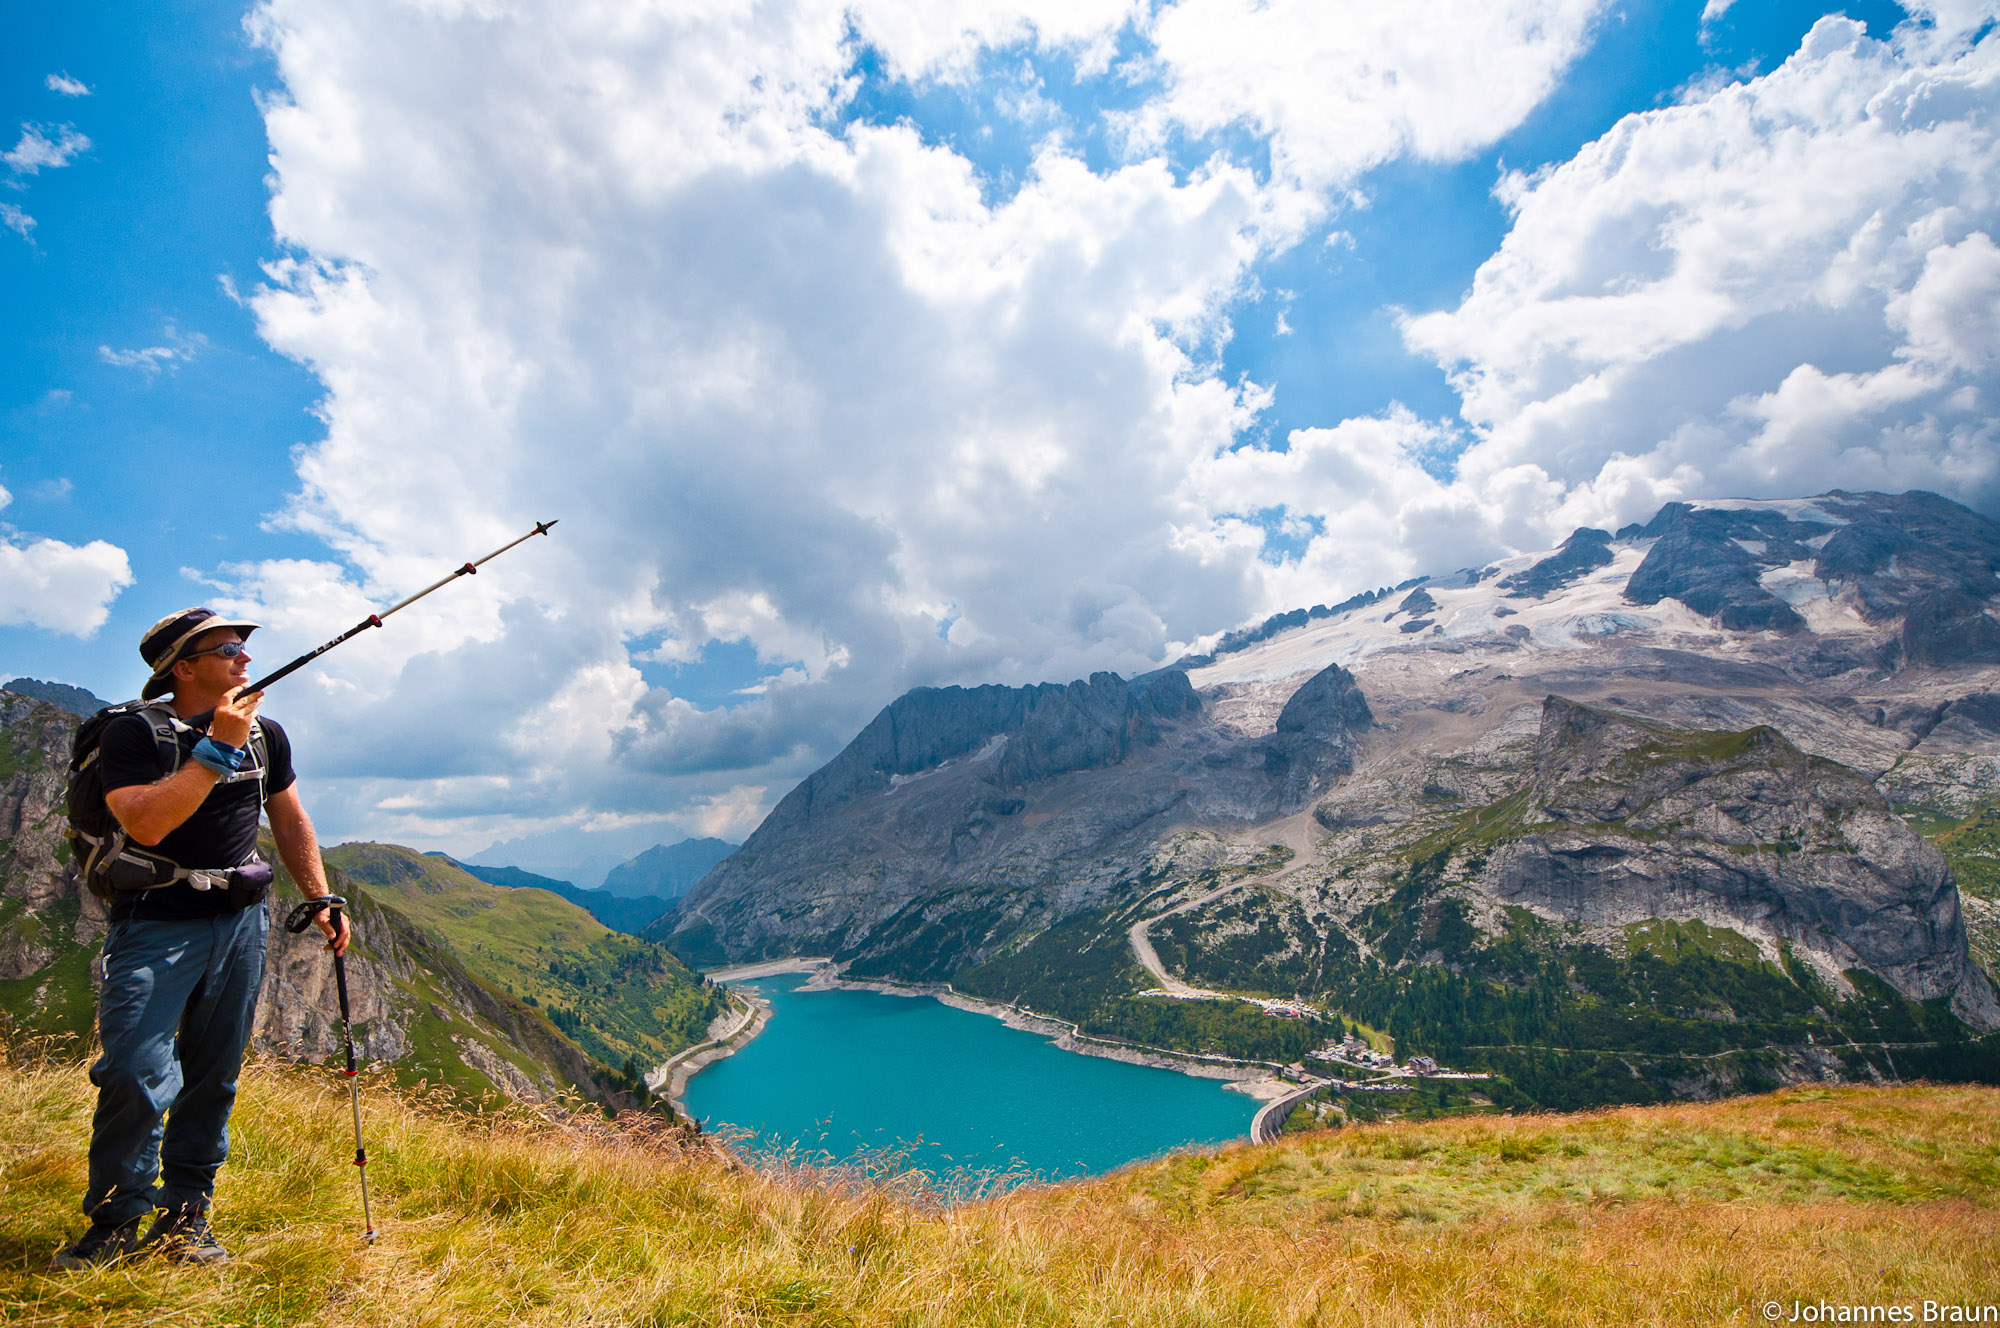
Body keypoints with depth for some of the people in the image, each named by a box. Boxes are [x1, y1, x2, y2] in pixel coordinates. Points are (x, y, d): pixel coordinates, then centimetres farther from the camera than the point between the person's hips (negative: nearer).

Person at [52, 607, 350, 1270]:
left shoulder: (265, 734, 8)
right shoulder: (132, 734, -9)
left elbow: (289, 819, 17)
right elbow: (146, 823, -25)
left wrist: (320, 899, 14)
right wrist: (217, 747, -27)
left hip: (240, 922, 5)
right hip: (156, 923, -4)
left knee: (214, 1077, 8)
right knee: (136, 1075, -10)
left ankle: (185, 1216, 21)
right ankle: (115, 1222, 12)